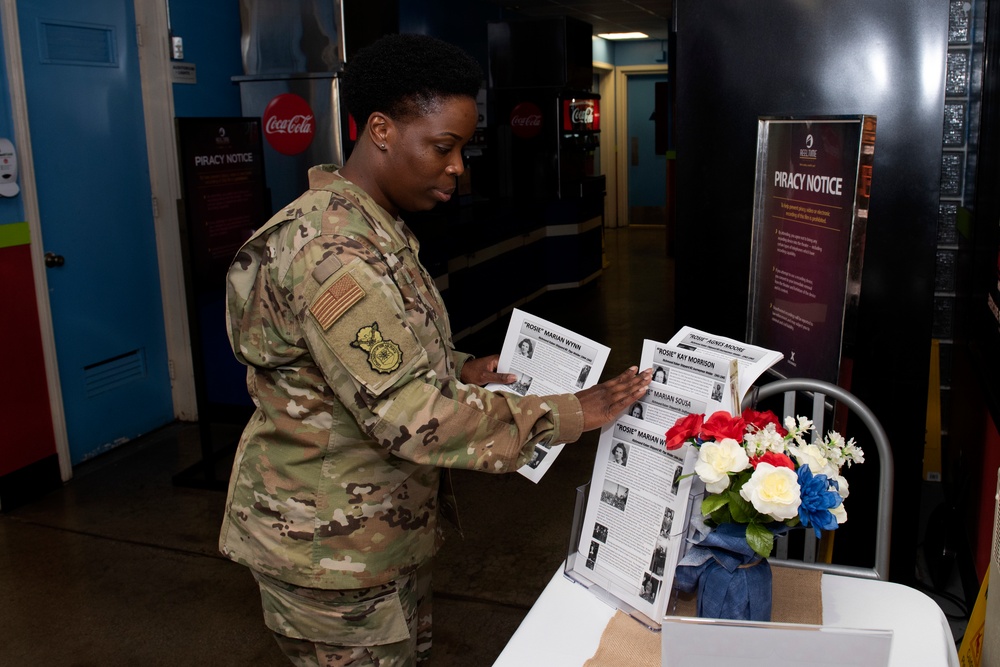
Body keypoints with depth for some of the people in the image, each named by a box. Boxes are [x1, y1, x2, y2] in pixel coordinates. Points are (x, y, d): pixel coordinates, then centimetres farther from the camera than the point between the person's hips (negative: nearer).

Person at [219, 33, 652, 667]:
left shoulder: (377, 228, 6)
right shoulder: (331, 251, -28)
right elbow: (412, 417, -31)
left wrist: (461, 370, 1)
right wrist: (568, 415, -26)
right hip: (331, 544, -9)